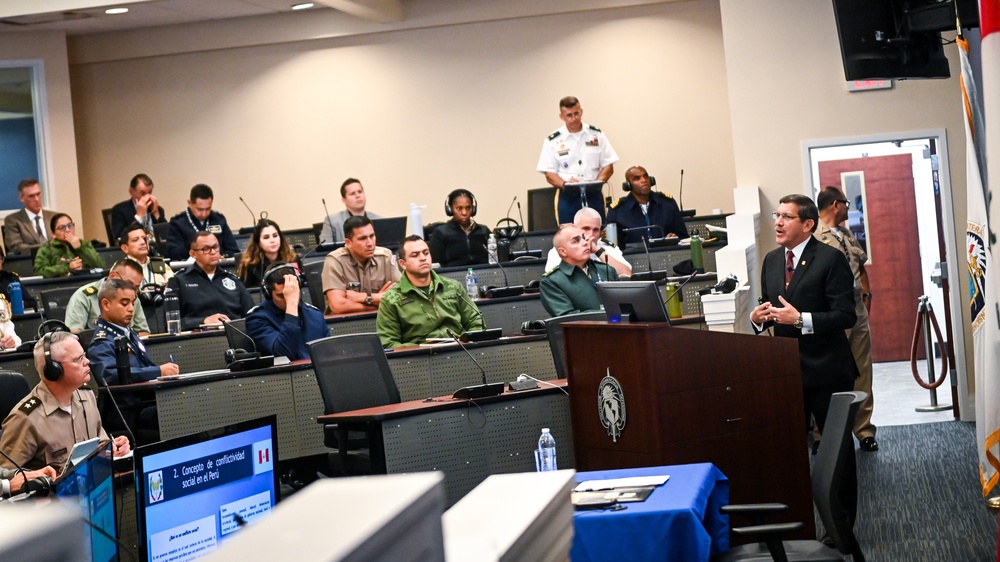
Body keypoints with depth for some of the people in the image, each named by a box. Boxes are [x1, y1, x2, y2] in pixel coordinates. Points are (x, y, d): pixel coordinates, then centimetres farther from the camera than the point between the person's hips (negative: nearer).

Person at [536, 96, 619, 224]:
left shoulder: (596, 135, 5)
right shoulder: (553, 141, 1)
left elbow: (608, 166, 6)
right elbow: (549, 174, 0)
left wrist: (597, 182, -13)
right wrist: (564, 184, -20)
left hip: (594, 196, 1)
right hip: (567, 198, -1)